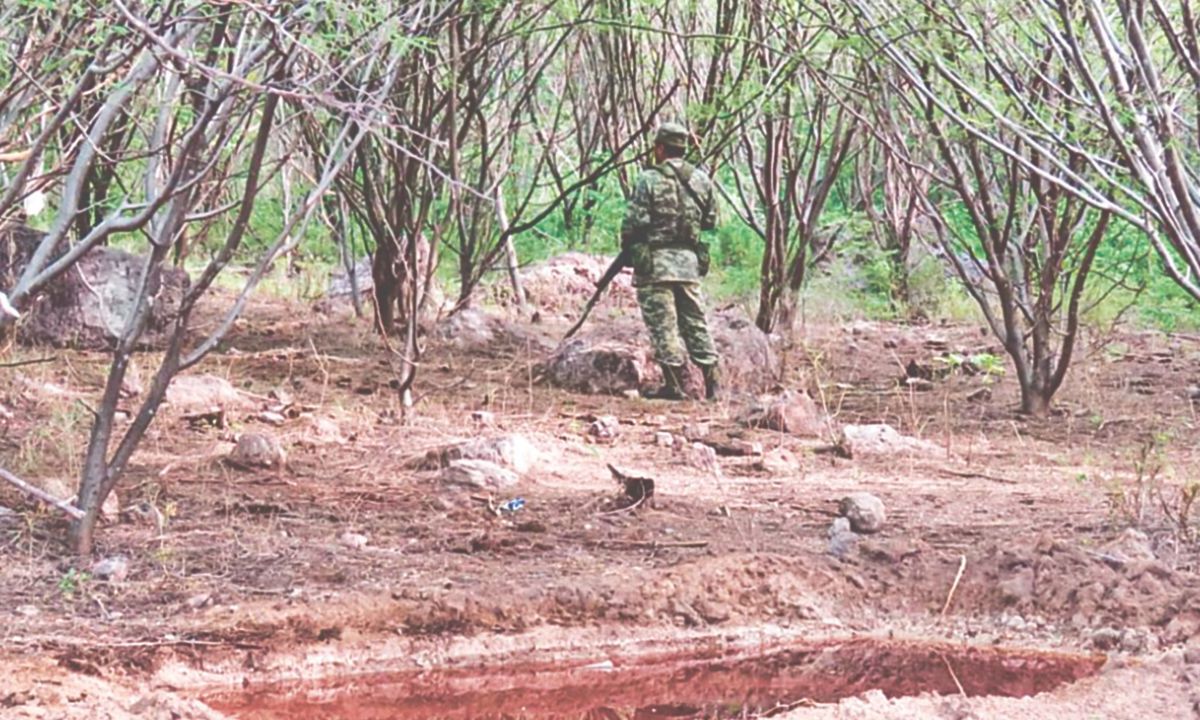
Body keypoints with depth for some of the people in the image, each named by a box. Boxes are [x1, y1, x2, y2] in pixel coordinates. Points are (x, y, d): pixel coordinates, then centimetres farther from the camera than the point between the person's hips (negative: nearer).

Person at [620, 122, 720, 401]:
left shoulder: (650, 180, -11)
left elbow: (634, 222, -12)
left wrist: (627, 250, 5)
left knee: (662, 323, -1)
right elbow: (710, 221, 12)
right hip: (690, 261, 5)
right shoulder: (701, 180, 6)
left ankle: (673, 383, -2)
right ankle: (711, 381, 12)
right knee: (695, 320, 13)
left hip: (655, 262, -5)